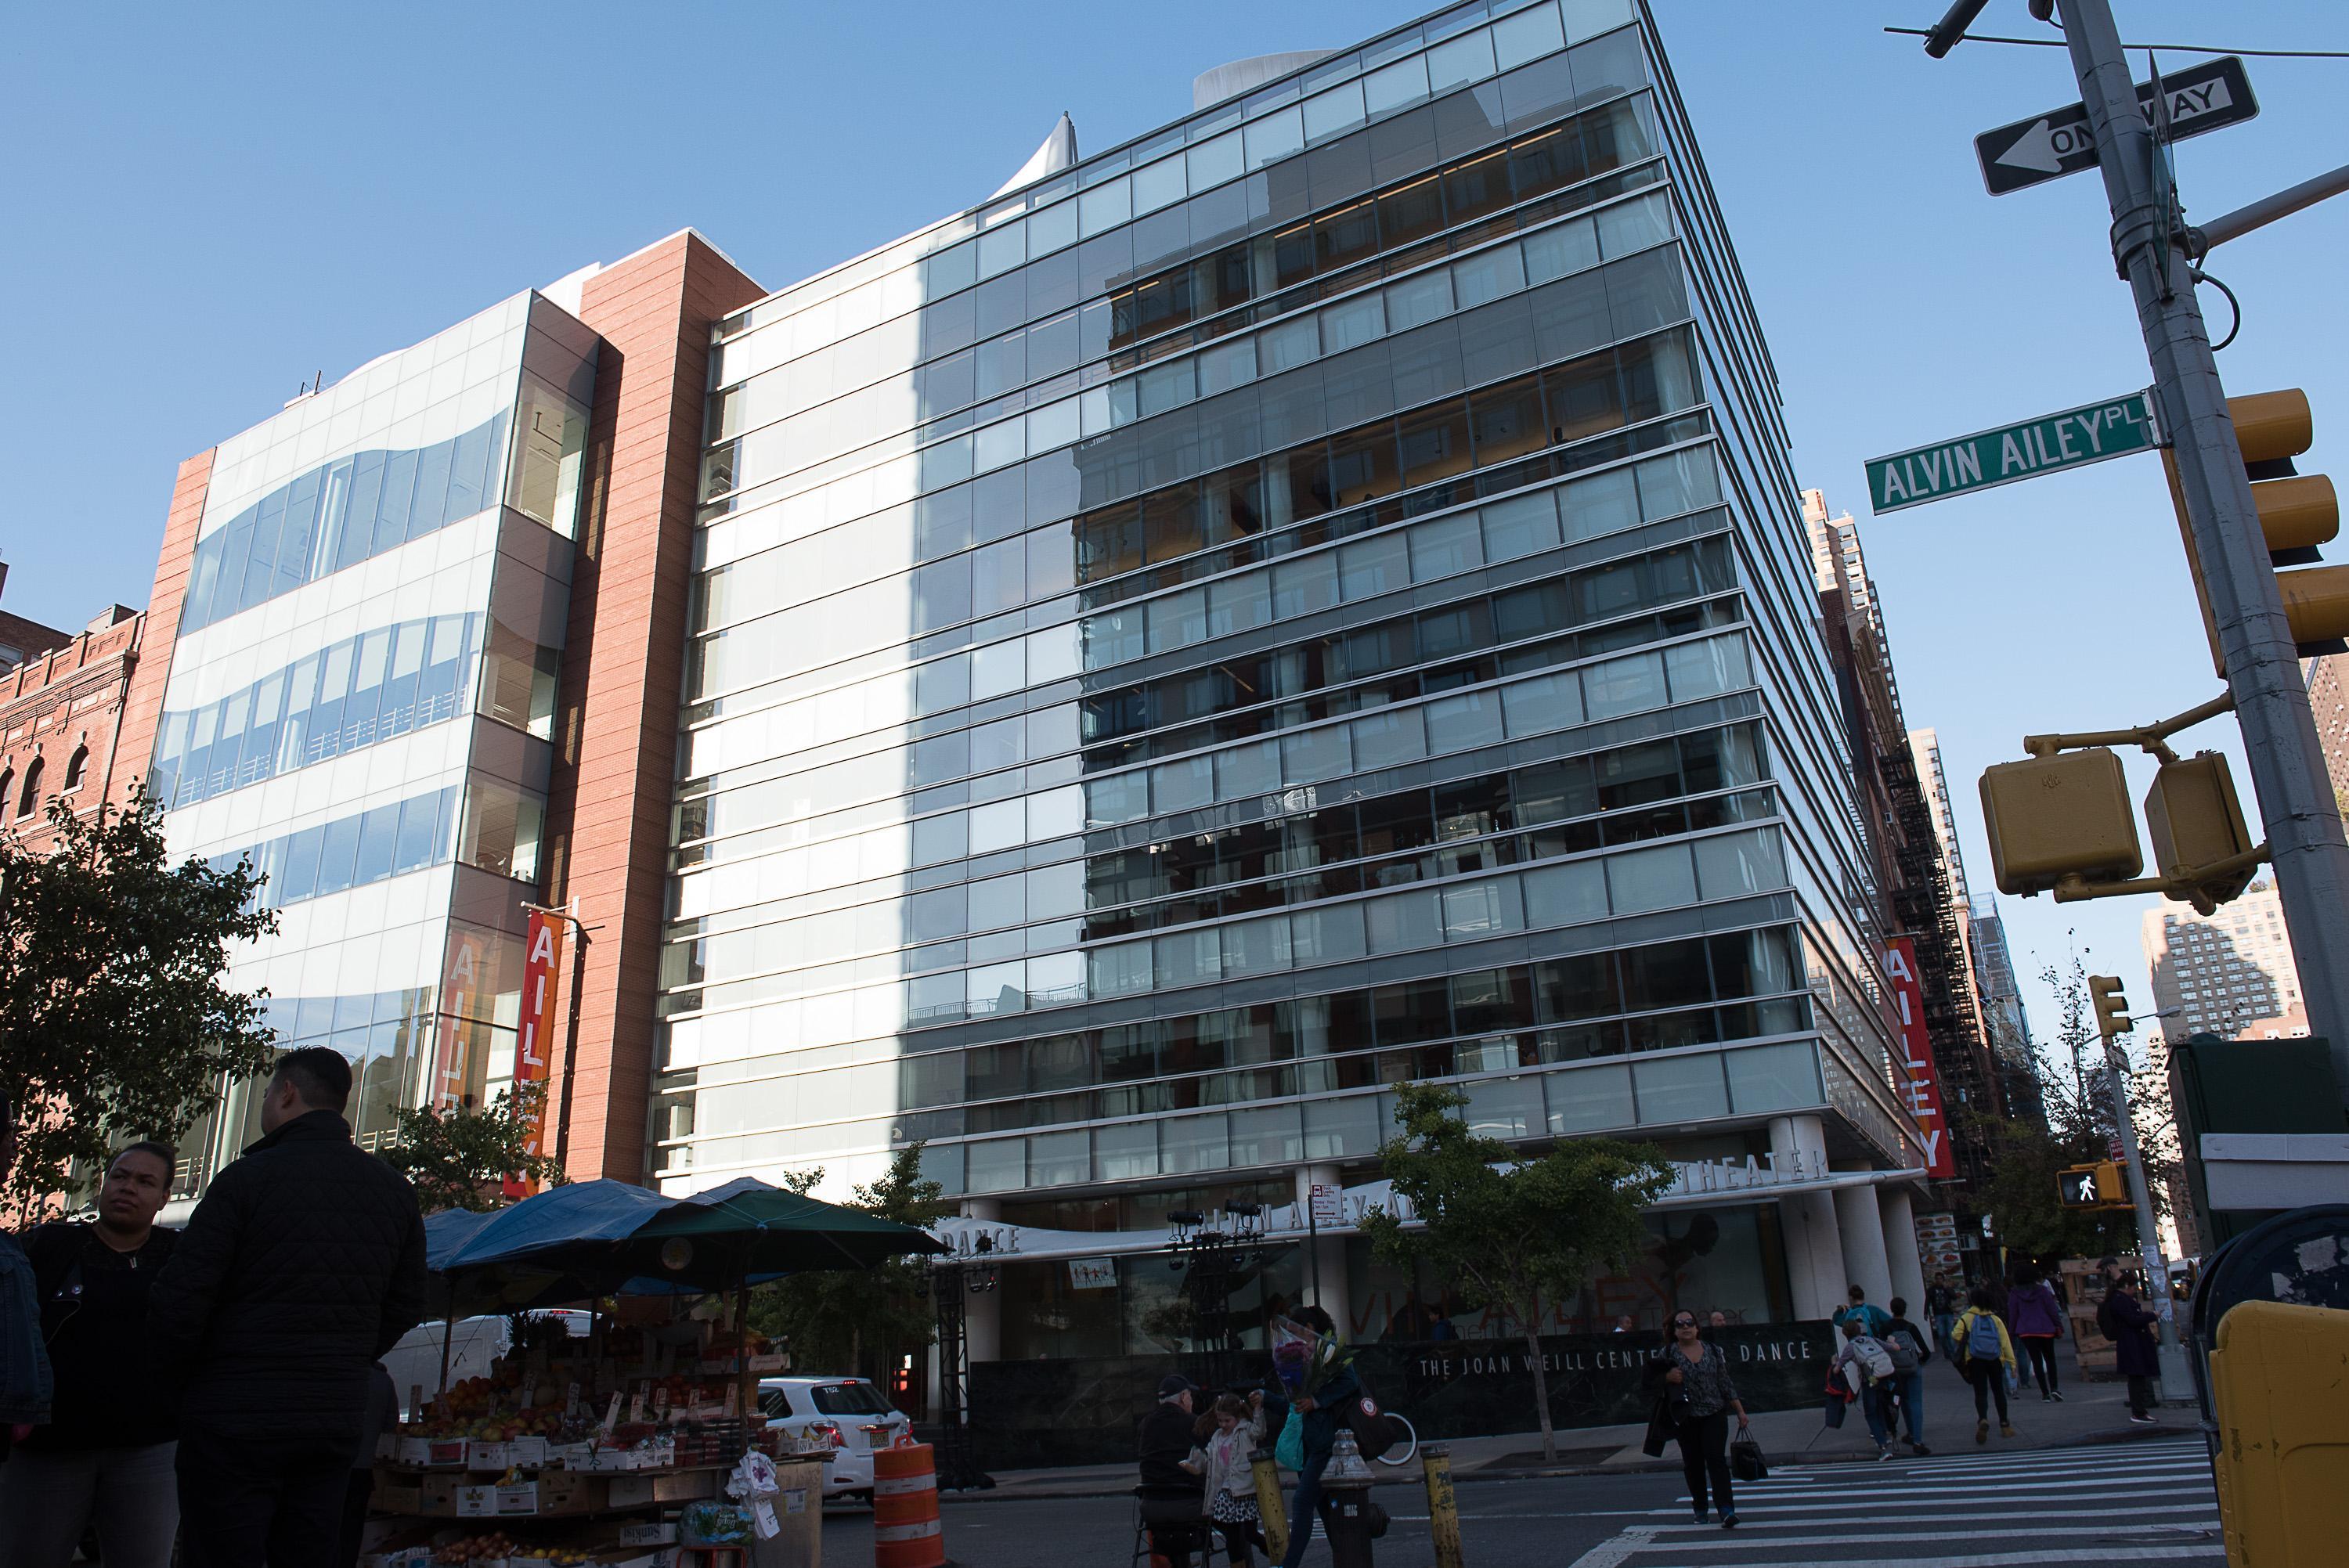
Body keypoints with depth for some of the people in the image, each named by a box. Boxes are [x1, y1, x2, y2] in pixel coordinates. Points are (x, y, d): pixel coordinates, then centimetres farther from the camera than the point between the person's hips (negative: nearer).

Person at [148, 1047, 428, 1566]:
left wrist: (186, 1374, 7)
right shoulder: (394, 1189, 6)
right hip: (337, 1421, 5)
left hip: (235, 1420, -5)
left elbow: (178, 1302, -11)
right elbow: (407, 1305, 10)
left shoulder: (246, 1178, -11)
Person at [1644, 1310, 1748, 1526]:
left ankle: (1727, 1510, -14)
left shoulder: (1713, 1350, 5)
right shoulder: (1668, 1354, 0)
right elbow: (1652, 1380, 2)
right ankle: (1701, 1510, 22)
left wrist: (1740, 1411, 6)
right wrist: (1668, 1377, -17)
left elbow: (1725, 1382, 9)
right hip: (1685, 1418, 0)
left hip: (1715, 1414, 0)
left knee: (1716, 1458, -12)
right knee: (1693, 1464, 7)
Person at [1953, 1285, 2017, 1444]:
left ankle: (1983, 1420, -27)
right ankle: (2005, 1425, 20)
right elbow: (2006, 1342, 1)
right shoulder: (1995, 1319, 4)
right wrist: (2012, 1362, 4)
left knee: (1980, 1392, -2)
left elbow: (1956, 1335, -15)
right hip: (1995, 1360, 2)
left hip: (1975, 1361, -2)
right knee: (1999, 1392, 17)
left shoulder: (1966, 1318, -3)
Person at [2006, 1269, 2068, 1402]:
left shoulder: (2014, 1294, 3)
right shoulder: (2042, 1290, -1)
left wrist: (2011, 1332, 11)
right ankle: (2054, 1388, -3)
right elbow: (2052, 1309, -3)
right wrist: (2059, 1327, 4)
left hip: (2026, 1331, 0)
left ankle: (2045, 1393, -1)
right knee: (2050, 1359, 12)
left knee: (2036, 1361, 3)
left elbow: (2012, 1314, 4)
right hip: (2045, 1329, 0)